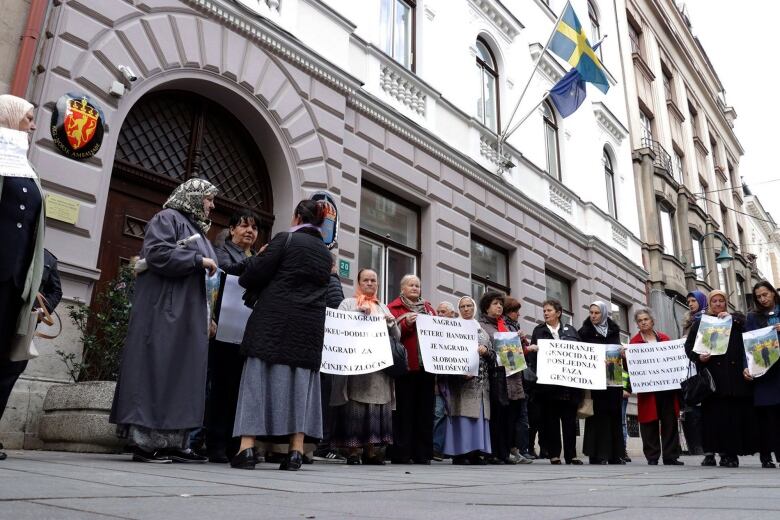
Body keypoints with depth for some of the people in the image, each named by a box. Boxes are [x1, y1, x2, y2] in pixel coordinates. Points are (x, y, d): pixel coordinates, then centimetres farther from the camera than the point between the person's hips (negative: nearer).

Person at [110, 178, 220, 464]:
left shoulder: (197, 230, 25)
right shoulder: (167, 218, 0)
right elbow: (157, 254, -17)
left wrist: (206, 317, 16)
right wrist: (199, 260, -12)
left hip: (190, 316, 9)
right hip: (164, 312, -9)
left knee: (184, 374, 3)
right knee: (157, 370, -9)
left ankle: (173, 441, 4)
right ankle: (145, 441, -5)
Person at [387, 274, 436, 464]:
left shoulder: (428, 308, 21)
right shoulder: (394, 307, 5)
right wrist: (406, 324, -20)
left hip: (426, 364, 5)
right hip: (406, 365, -5)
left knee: (425, 409, 6)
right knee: (405, 409, -4)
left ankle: (422, 454, 12)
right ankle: (402, 454, 1)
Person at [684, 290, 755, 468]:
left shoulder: (736, 319, 18)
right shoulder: (700, 322, 15)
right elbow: (689, 345, 8)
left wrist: (732, 318, -9)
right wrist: (698, 357, -11)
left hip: (735, 374, 1)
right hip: (712, 375, -1)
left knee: (735, 413, -4)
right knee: (713, 414, -5)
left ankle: (731, 453, 1)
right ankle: (711, 452, -2)